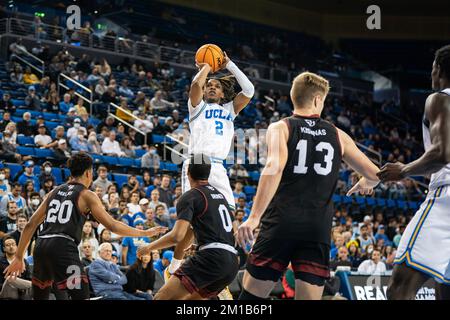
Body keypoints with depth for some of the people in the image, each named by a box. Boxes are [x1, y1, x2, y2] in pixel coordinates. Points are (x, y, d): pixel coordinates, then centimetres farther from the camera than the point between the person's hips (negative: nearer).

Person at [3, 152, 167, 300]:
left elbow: (31, 225, 20)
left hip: (41, 246, 6)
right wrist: (145, 233, 9)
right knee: (81, 296, -5)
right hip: (63, 248, -6)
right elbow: (113, 226, 1)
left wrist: (19, 257, 25)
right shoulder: (87, 195, 5)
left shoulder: (55, 191, 22)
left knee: (39, 297, 19)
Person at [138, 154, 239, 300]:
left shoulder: (190, 196, 1)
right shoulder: (221, 195, 25)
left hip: (211, 256, -8)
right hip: (233, 263, 8)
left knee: (162, 298, -12)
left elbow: (176, 236, -10)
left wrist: (149, 247, 5)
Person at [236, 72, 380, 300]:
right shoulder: (338, 136, 12)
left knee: (251, 296, 9)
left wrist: (254, 217, -20)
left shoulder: (280, 128, 3)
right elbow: (373, 174, 16)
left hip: (281, 222, -2)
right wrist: (365, 184, 41)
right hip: (318, 228, 2)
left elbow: (274, 167, -16)